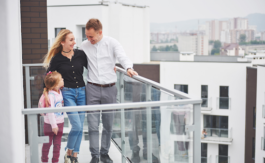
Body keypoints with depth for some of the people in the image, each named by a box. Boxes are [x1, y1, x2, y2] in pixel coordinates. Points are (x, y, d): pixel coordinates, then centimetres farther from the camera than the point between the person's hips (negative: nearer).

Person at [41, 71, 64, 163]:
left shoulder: (59, 92, 4)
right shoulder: (50, 95, -21)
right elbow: (50, 112, -22)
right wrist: (53, 125, -22)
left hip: (59, 123, 7)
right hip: (50, 124, -7)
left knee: (57, 144, 10)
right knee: (47, 143, 8)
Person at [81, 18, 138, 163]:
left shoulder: (112, 43, -1)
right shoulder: (84, 45, 6)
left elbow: (122, 57, -13)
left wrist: (128, 68, -33)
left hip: (109, 89, 0)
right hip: (92, 88, 1)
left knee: (108, 124, 8)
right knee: (93, 124, -5)